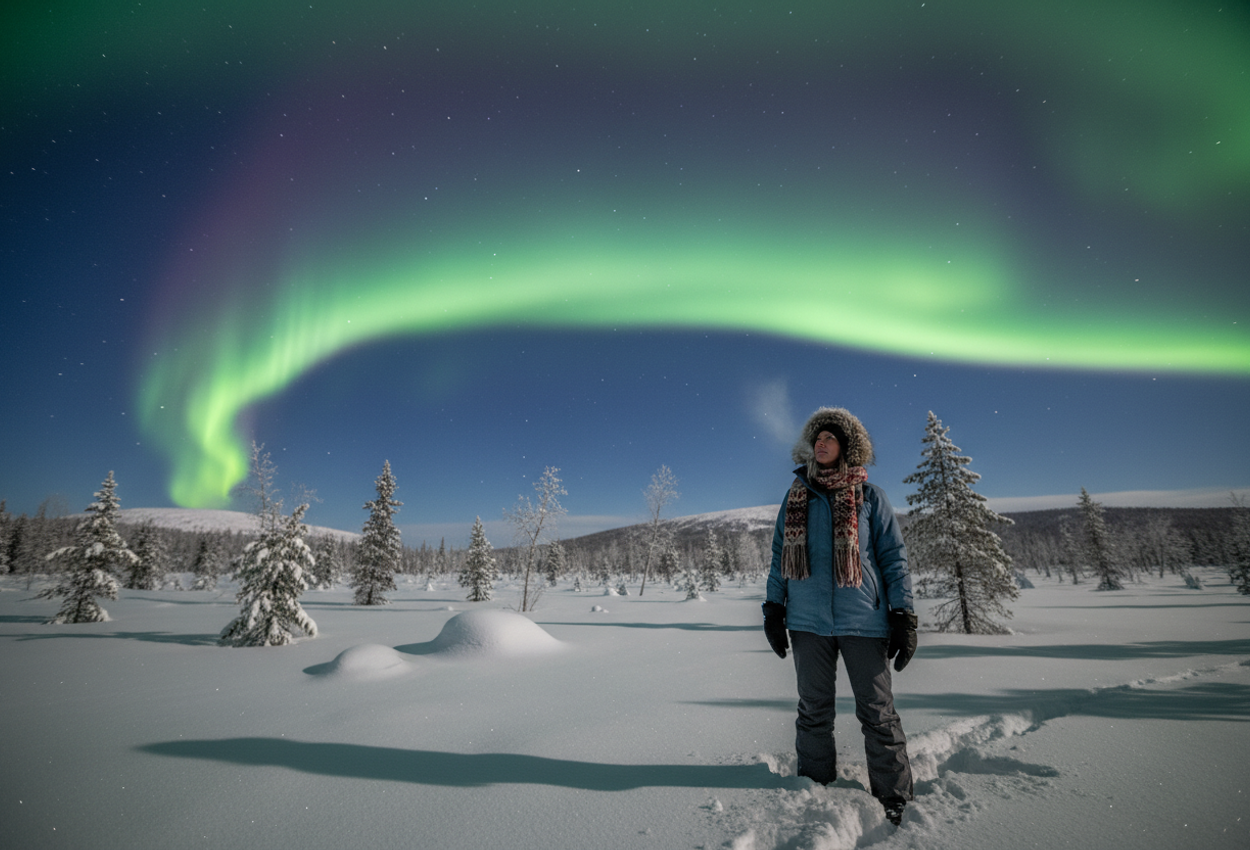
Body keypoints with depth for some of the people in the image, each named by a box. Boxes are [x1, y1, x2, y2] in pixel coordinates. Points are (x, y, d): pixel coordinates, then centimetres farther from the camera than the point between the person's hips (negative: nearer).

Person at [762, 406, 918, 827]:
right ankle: (815, 788, 28)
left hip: (862, 619, -2)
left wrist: (904, 615, -4)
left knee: (877, 712, 6)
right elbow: (781, 555, 11)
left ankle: (893, 796, 23)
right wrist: (774, 608, 6)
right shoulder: (796, 496, 8)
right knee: (813, 710, 12)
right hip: (808, 621, 3)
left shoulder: (869, 496, 2)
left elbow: (893, 557, 2)